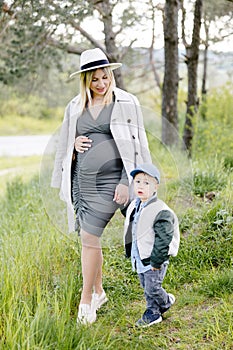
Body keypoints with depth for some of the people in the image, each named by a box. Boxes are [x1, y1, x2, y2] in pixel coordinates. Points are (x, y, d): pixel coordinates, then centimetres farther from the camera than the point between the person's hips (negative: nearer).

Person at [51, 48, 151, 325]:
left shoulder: (127, 103, 0)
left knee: (89, 236, -11)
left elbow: (136, 145, -2)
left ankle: (86, 300, 3)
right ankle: (99, 291, 29)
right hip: (80, 180, 5)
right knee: (89, 237, 10)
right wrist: (75, 145, -2)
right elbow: (63, 146, 21)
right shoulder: (75, 107, 11)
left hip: (109, 180, -4)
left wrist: (126, 182, -9)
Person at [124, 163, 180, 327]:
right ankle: (153, 313, 34)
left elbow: (163, 239, -23)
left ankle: (166, 301, 32)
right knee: (146, 288, 18)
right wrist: (130, 252, 17)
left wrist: (156, 262, -20)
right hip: (139, 258, 8)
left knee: (152, 288, 4)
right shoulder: (134, 206, 3)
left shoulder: (160, 211, -24)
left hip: (154, 259, -8)